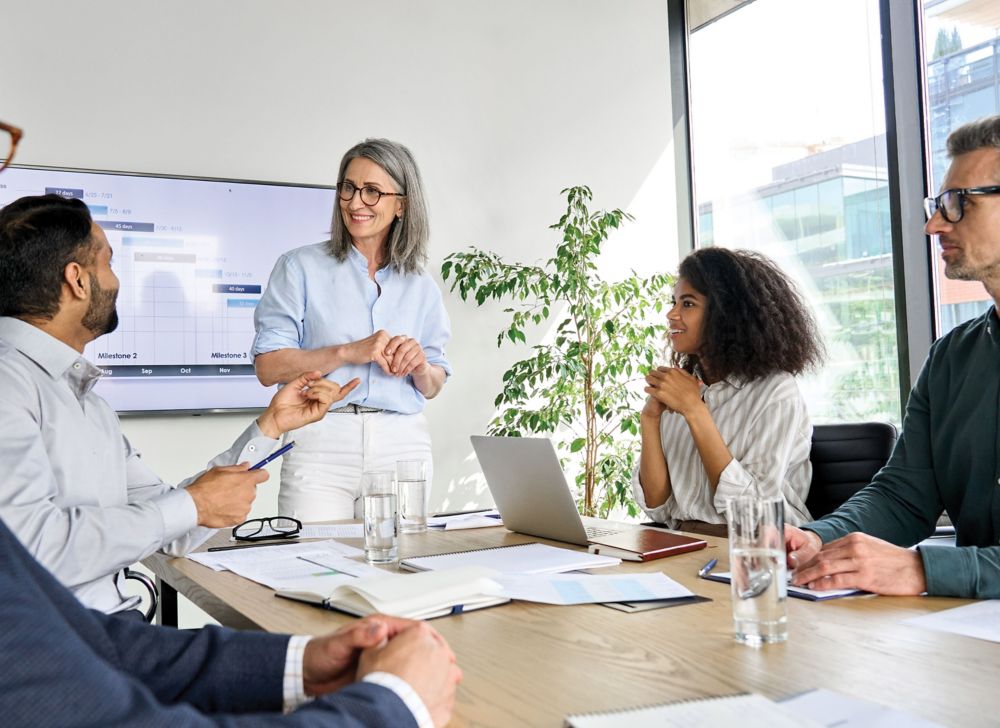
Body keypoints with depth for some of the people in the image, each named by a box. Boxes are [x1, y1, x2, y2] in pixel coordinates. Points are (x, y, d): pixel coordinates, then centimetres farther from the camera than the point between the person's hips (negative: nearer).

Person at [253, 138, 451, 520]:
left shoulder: (420, 286, 12)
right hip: (321, 443, -3)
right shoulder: (300, 267, 3)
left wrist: (420, 365, -6)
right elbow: (268, 367, -5)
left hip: (403, 445, 3)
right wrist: (348, 352, -15)